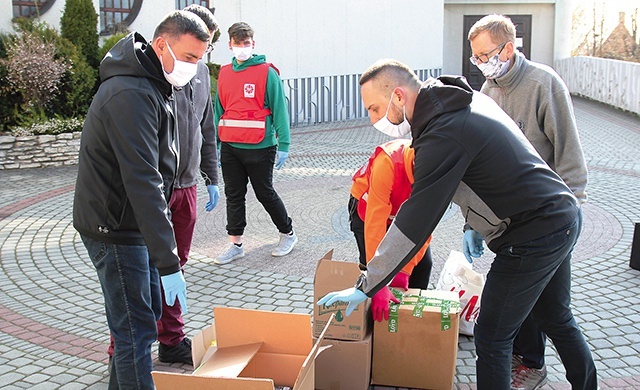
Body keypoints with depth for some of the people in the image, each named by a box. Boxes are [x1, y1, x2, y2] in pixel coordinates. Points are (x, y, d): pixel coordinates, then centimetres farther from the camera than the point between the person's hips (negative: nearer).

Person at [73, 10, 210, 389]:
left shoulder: (153, 85, 9)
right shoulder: (131, 95, -25)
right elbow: (142, 182, -31)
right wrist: (169, 263, -31)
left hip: (135, 222, 10)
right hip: (115, 229, -10)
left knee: (151, 309, 19)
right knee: (136, 332, -5)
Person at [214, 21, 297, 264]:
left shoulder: (267, 73, -7)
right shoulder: (224, 73, 9)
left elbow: (279, 109, -8)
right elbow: (219, 110, 14)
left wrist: (283, 144, -12)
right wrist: (215, 144, 12)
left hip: (259, 147, -5)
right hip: (230, 147, 5)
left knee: (265, 194, 6)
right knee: (233, 195, 9)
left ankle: (288, 234, 25)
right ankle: (235, 244, 19)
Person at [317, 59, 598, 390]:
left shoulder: (443, 135, -25)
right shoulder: (471, 99, 5)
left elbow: (414, 225, -24)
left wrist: (365, 288, -17)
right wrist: (476, 227, 19)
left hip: (532, 241, -10)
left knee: (492, 338, 2)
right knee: (557, 319, 26)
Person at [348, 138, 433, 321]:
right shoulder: (388, 162, -43)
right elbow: (375, 223, -43)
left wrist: (404, 271, -29)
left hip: (406, 211, 4)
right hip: (367, 206, -4)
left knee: (423, 263, -6)